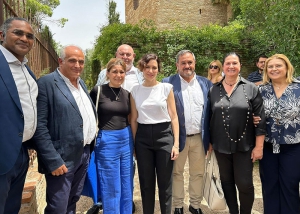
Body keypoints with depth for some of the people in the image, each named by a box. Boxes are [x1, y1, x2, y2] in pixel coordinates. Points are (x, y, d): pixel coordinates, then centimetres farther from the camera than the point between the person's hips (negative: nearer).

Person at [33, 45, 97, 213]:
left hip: (84, 153, 7)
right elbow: (39, 126, -17)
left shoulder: (81, 83, 11)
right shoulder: (46, 83, -13)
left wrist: (90, 147, 11)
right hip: (62, 158, -7)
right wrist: (53, 160, -20)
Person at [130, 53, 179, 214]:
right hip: (142, 137, 2)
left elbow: (174, 117, -1)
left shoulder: (166, 88, -1)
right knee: (146, 182, 12)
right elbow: (134, 119, 9)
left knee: (165, 182, 8)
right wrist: (133, 143, 7)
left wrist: (176, 143, -6)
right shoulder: (135, 90, 5)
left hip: (164, 135, -2)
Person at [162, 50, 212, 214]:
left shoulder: (206, 83, 4)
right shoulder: (168, 83, -5)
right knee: (177, 173, 13)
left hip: (199, 138, 3)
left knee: (198, 173, 15)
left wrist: (211, 138, 3)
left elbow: (210, 111, 5)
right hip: (177, 137, -2)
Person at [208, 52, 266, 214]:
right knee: (226, 182, 14)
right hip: (221, 146, 2)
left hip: (244, 146, -2)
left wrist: (259, 146, -7)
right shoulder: (213, 90, 2)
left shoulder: (251, 88, -3)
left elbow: (260, 119, -4)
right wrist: (209, 143, 6)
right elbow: (208, 118, 6)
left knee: (244, 184, 4)